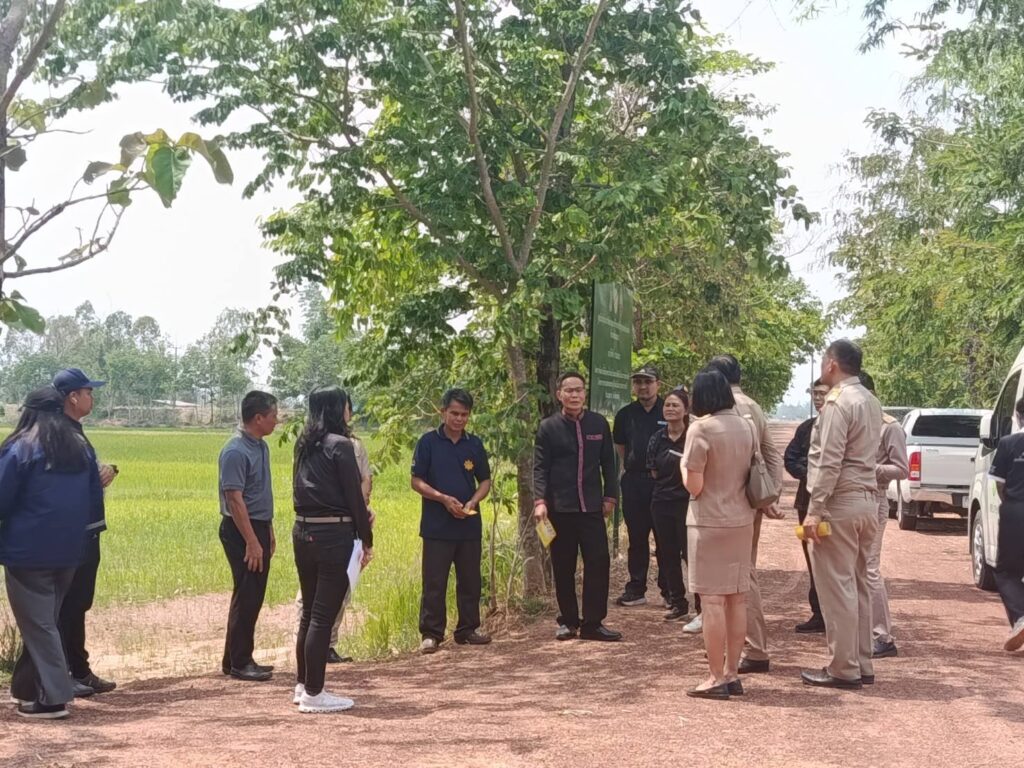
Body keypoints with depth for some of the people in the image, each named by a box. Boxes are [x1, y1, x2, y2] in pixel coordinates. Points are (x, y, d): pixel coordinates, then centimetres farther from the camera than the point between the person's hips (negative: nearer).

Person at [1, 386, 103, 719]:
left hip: (28, 551, -6)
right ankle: (27, 686, 26)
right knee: (45, 619, 17)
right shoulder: (81, 448, 10)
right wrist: (84, 536, 18)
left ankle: (53, 697, -3)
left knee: (37, 623, 0)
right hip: (69, 551, 6)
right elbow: (94, 497, 12)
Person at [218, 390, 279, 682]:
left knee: (253, 597, 12)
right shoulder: (236, 452, -17)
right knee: (246, 597, -5)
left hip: (259, 527, 9)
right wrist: (252, 542, -22)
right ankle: (239, 663, 4)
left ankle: (238, 658, 21)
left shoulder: (261, 447, 11)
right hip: (241, 530, -9)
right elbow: (235, 499, -20)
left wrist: (269, 533, 20)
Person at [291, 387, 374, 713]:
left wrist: (359, 513, 16)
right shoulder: (340, 445, -11)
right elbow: (354, 496, -11)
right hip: (333, 535, -8)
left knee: (309, 611, 16)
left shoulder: (304, 445, 10)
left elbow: (303, 490, 13)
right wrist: (367, 540, -3)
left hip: (303, 532, 8)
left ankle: (302, 685, 24)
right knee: (324, 615, -3)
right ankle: (313, 694, 2)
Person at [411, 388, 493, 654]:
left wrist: (473, 502, -8)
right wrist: (444, 498, -16)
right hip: (437, 526, -4)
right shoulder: (428, 442, -3)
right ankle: (430, 634, 6)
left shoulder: (474, 444, 7)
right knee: (434, 583, -2)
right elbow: (417, 482, -3)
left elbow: (485, 481, 12)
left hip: (470, 525, 4)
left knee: (470, 581, 10)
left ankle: (468, 630, 21)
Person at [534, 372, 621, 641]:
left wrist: (610, 496, 6)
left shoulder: (599, 423, 6)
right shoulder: (548, 427, 0)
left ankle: (592, 623, 2)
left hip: (591, 507, 1)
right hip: (559, 508, -1)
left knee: (599, 562, -5)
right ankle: (568, 621, 17)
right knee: (563, 568, 6)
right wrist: (540, 501, -14)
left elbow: (608, 463, 10)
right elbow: (540, 467, -3)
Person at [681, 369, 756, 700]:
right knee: (737, 600, 11)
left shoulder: (700, 429, -13)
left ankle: (717, 678, 1)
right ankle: (732, 673, 17)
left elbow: (694, 486, -14)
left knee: (712, 601, -2)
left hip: (709, 522, -7)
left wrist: (683, 465, 4)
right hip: (742, 520, 7)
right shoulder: (746, 426, 6)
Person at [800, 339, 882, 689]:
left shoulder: (838, 401, -13)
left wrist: (815, 510, -19)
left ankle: (843, 669, -1)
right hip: (867, 500, 9)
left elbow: (829, 461, -19)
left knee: (836, 587, -4)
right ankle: (861, 664, 17)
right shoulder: (870, 401, 16)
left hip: (840, 502, -9)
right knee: (857, 585, 13)